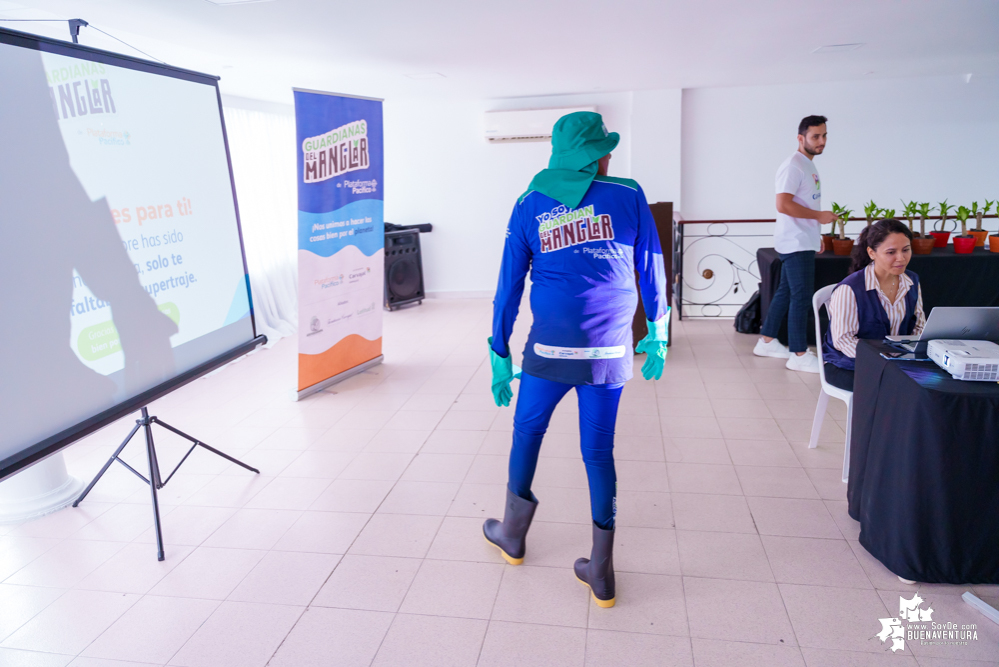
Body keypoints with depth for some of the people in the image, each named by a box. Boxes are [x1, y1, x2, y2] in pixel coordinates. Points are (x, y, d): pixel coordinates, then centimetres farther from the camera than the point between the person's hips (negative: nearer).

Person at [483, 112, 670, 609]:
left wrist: (500, 354, 9)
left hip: (550, 348, 0)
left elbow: (509, 284, 4)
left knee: (527, 432, 21)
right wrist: (657, 334, 17)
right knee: (598, 451, 11)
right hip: (611, 352, 0)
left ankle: (513, 534, 39)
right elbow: (651, 270, 5)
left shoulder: (530, 203, 5)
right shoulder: (629, 196, 2)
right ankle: (601, 572, 22)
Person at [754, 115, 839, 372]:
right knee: (802, 296, -7)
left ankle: (767, 341, 23)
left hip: (803, 242, 10)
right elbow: (783, 204, -24)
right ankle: (799, 354, 0)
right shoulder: (793, 166, -15)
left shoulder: (808, 165, 17)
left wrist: (816, 233, 20)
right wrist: (819, 215, -18)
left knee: (786, 291, 14)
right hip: (796, 243, -10)